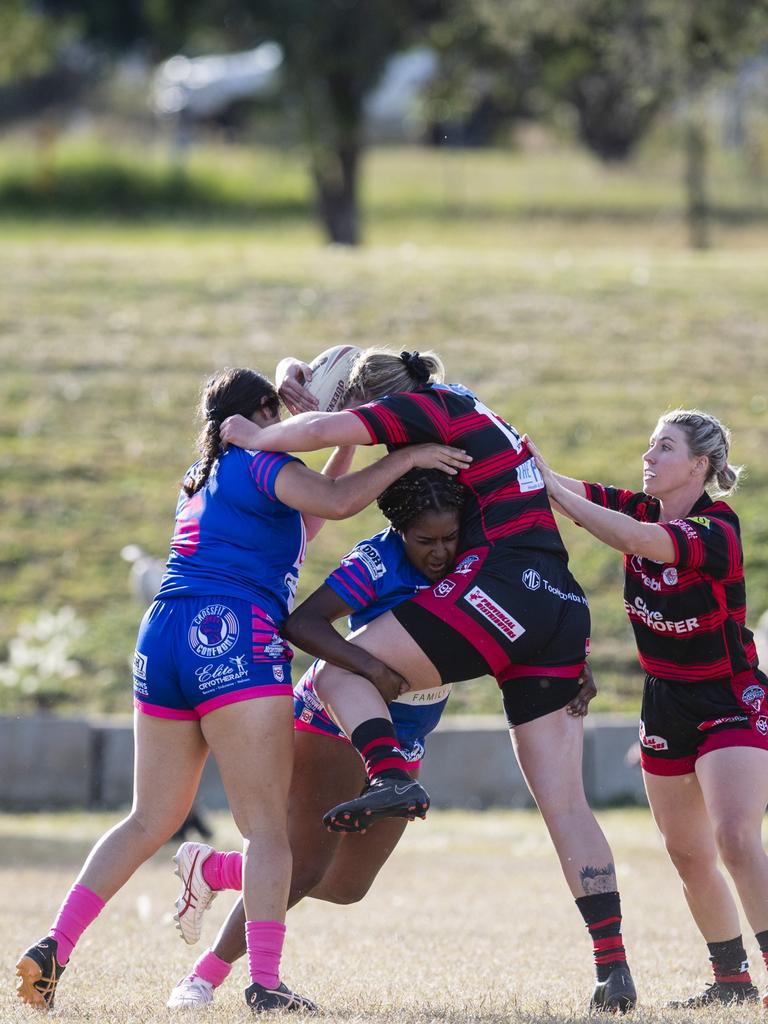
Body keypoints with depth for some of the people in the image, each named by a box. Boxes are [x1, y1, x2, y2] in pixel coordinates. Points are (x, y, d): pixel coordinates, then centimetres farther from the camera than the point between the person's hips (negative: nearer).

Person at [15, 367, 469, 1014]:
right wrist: (406, 458, -2)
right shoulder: (257, 463, 3)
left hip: (160, 644, 8)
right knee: (267, 827, -9)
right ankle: (265, 983, -20)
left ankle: (54, 948, 6)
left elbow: (302, 520, 35)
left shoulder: (203, 482, 27)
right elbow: (336, 501, -13)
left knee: (150, 822, 15)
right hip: (233, 635, -8)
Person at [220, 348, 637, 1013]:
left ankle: (391, 779, -26)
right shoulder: (483, 420, 30)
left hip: (500, 584, -8)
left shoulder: (425, 406, 4)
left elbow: (326, 430, -7)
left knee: (342, 671, 0)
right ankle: (614, 965, -3)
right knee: (565, 804, 5)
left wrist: (253, 436, 7)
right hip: (565, 609, 8)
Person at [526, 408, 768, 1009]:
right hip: (666, 704, 8)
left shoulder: (716, 529, -22)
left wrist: (550, 486, -36)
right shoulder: (640, 508, 0)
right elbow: (571, 494, -4)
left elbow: (638, 540, -37)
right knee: (688, 855, 9)